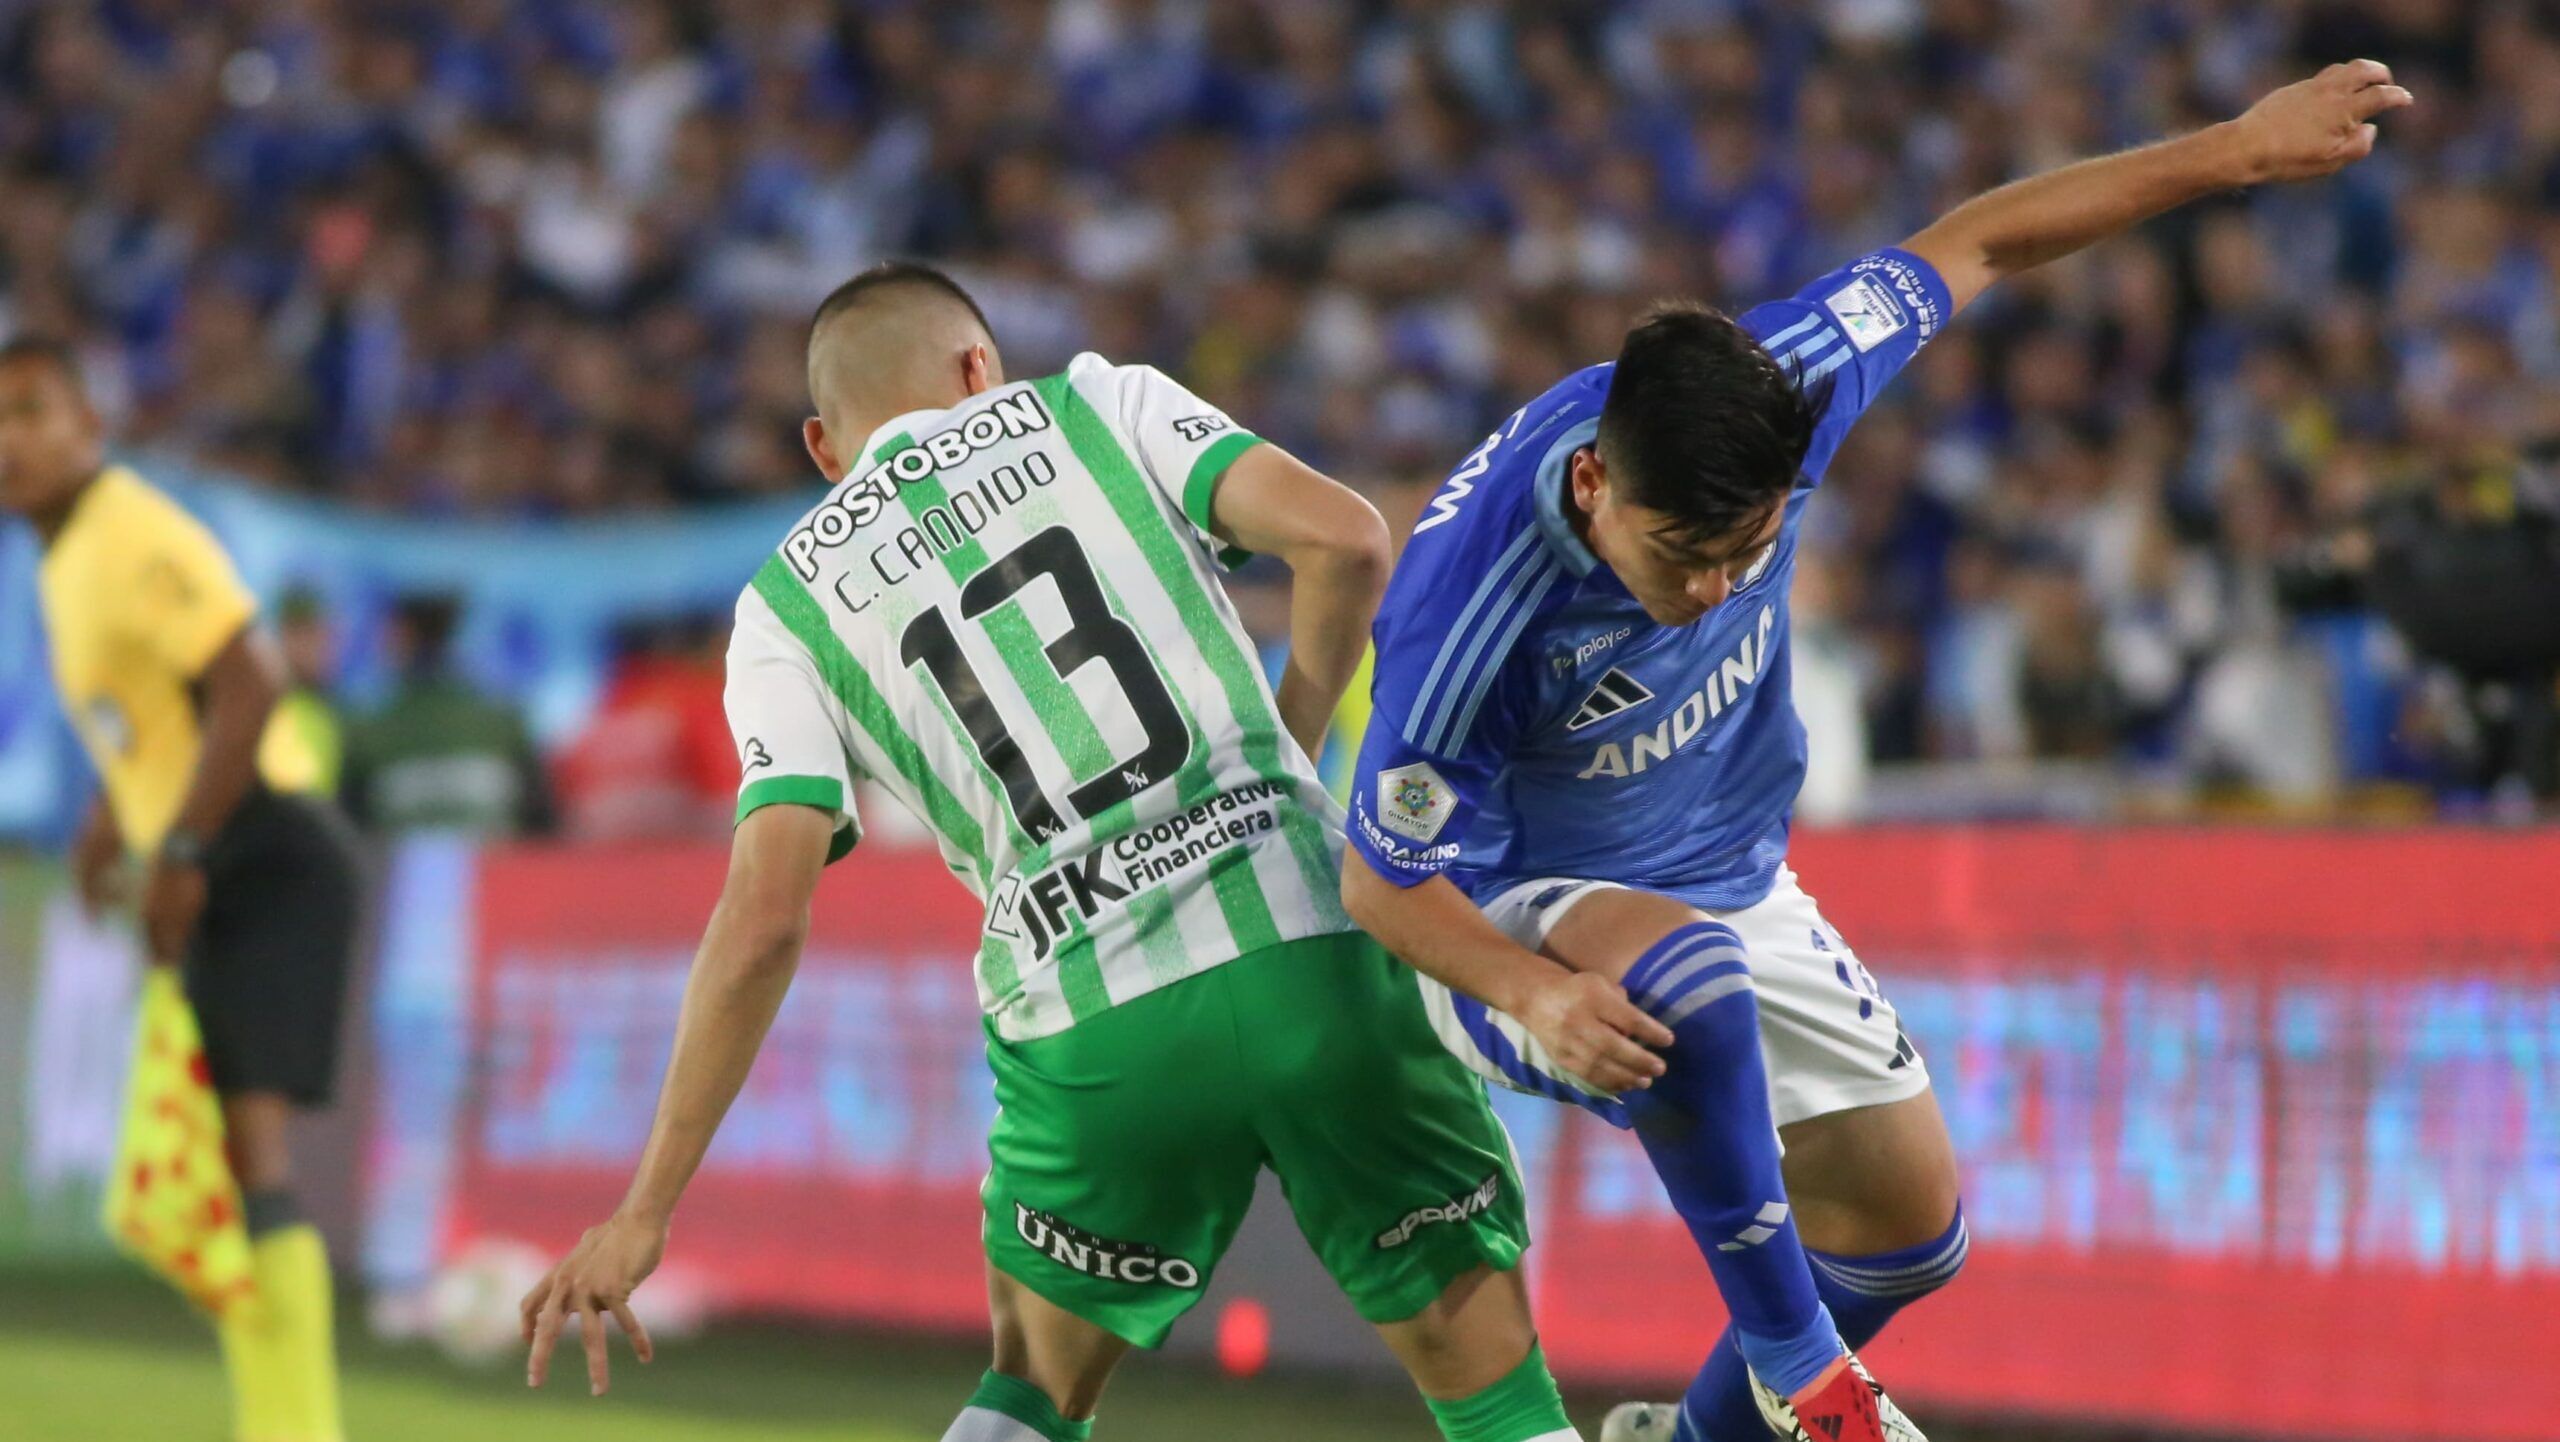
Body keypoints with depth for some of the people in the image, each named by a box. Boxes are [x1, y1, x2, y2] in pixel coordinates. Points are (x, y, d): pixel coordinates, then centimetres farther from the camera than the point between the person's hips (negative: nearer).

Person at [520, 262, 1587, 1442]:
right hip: (1306, 944, -1)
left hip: (1090, 1028, 1)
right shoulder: (1095, 405, 15)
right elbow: (1342, 536, -1)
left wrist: (645, 1212, 6)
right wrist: (1285, 755, 14)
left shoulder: (790, 606, 14)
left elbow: (764, 922, 2)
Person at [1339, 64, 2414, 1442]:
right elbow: (1382, 881, -24)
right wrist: (1540, 994, -42)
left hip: (1734, 888, 6)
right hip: (1513, 920, -6)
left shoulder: (1777, 393, -25)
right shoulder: (1469, 595, -37)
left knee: (1910, 1233, 10)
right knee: (1690, 984, -40)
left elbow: (1966, 245, -7)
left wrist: (2239, 148, -2)